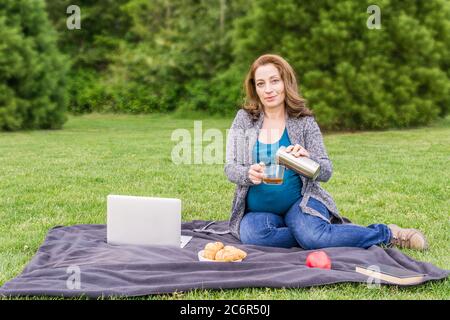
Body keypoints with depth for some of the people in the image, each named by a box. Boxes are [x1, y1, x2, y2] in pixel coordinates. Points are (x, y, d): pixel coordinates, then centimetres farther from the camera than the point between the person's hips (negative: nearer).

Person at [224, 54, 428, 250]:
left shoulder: (304, 121, 0)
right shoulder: (244, 119, 2)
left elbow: (326, 172, -3)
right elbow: (230, 168, -3)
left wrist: (308, 159, -26)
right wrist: (249, 174, -26)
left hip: (299, 202, -1)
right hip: (258, 211, 2)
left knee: (311, 237, -33)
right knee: (252, 234, -33)